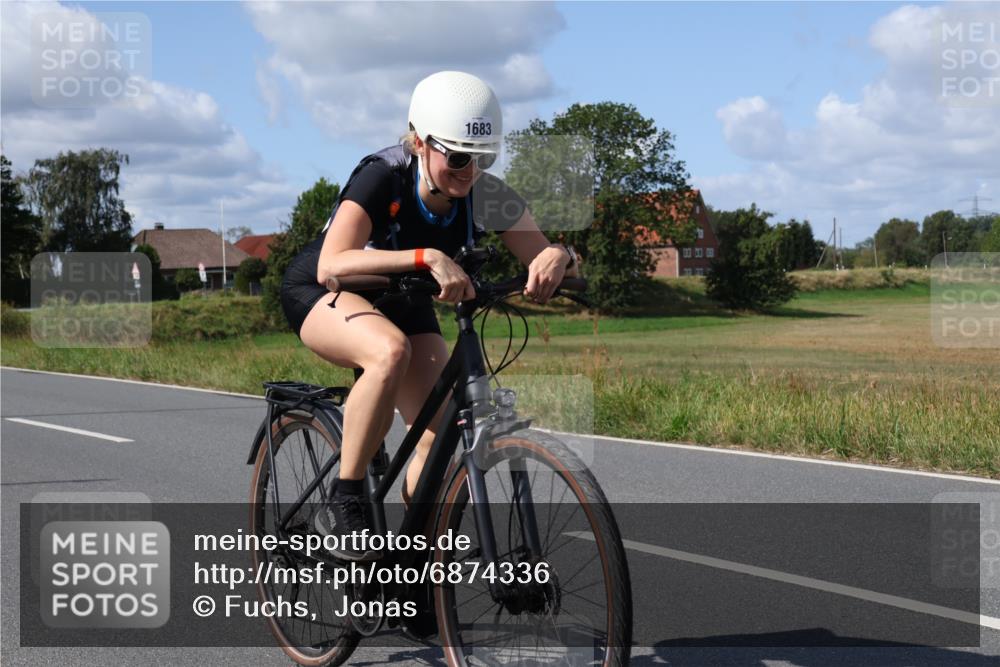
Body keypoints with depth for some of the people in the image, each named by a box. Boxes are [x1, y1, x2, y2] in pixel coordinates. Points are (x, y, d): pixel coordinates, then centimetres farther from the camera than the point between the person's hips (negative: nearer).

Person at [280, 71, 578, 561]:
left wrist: (556, 257, -45)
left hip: (401, 303, 5)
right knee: (390, 350, -38)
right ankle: (344, 506, -25)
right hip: (320, 293, -5)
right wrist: (427, 257, -56)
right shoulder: (382, 178, -32)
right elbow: (332, 265, -45)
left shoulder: (486, 196, -19)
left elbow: (542, 255, -20)